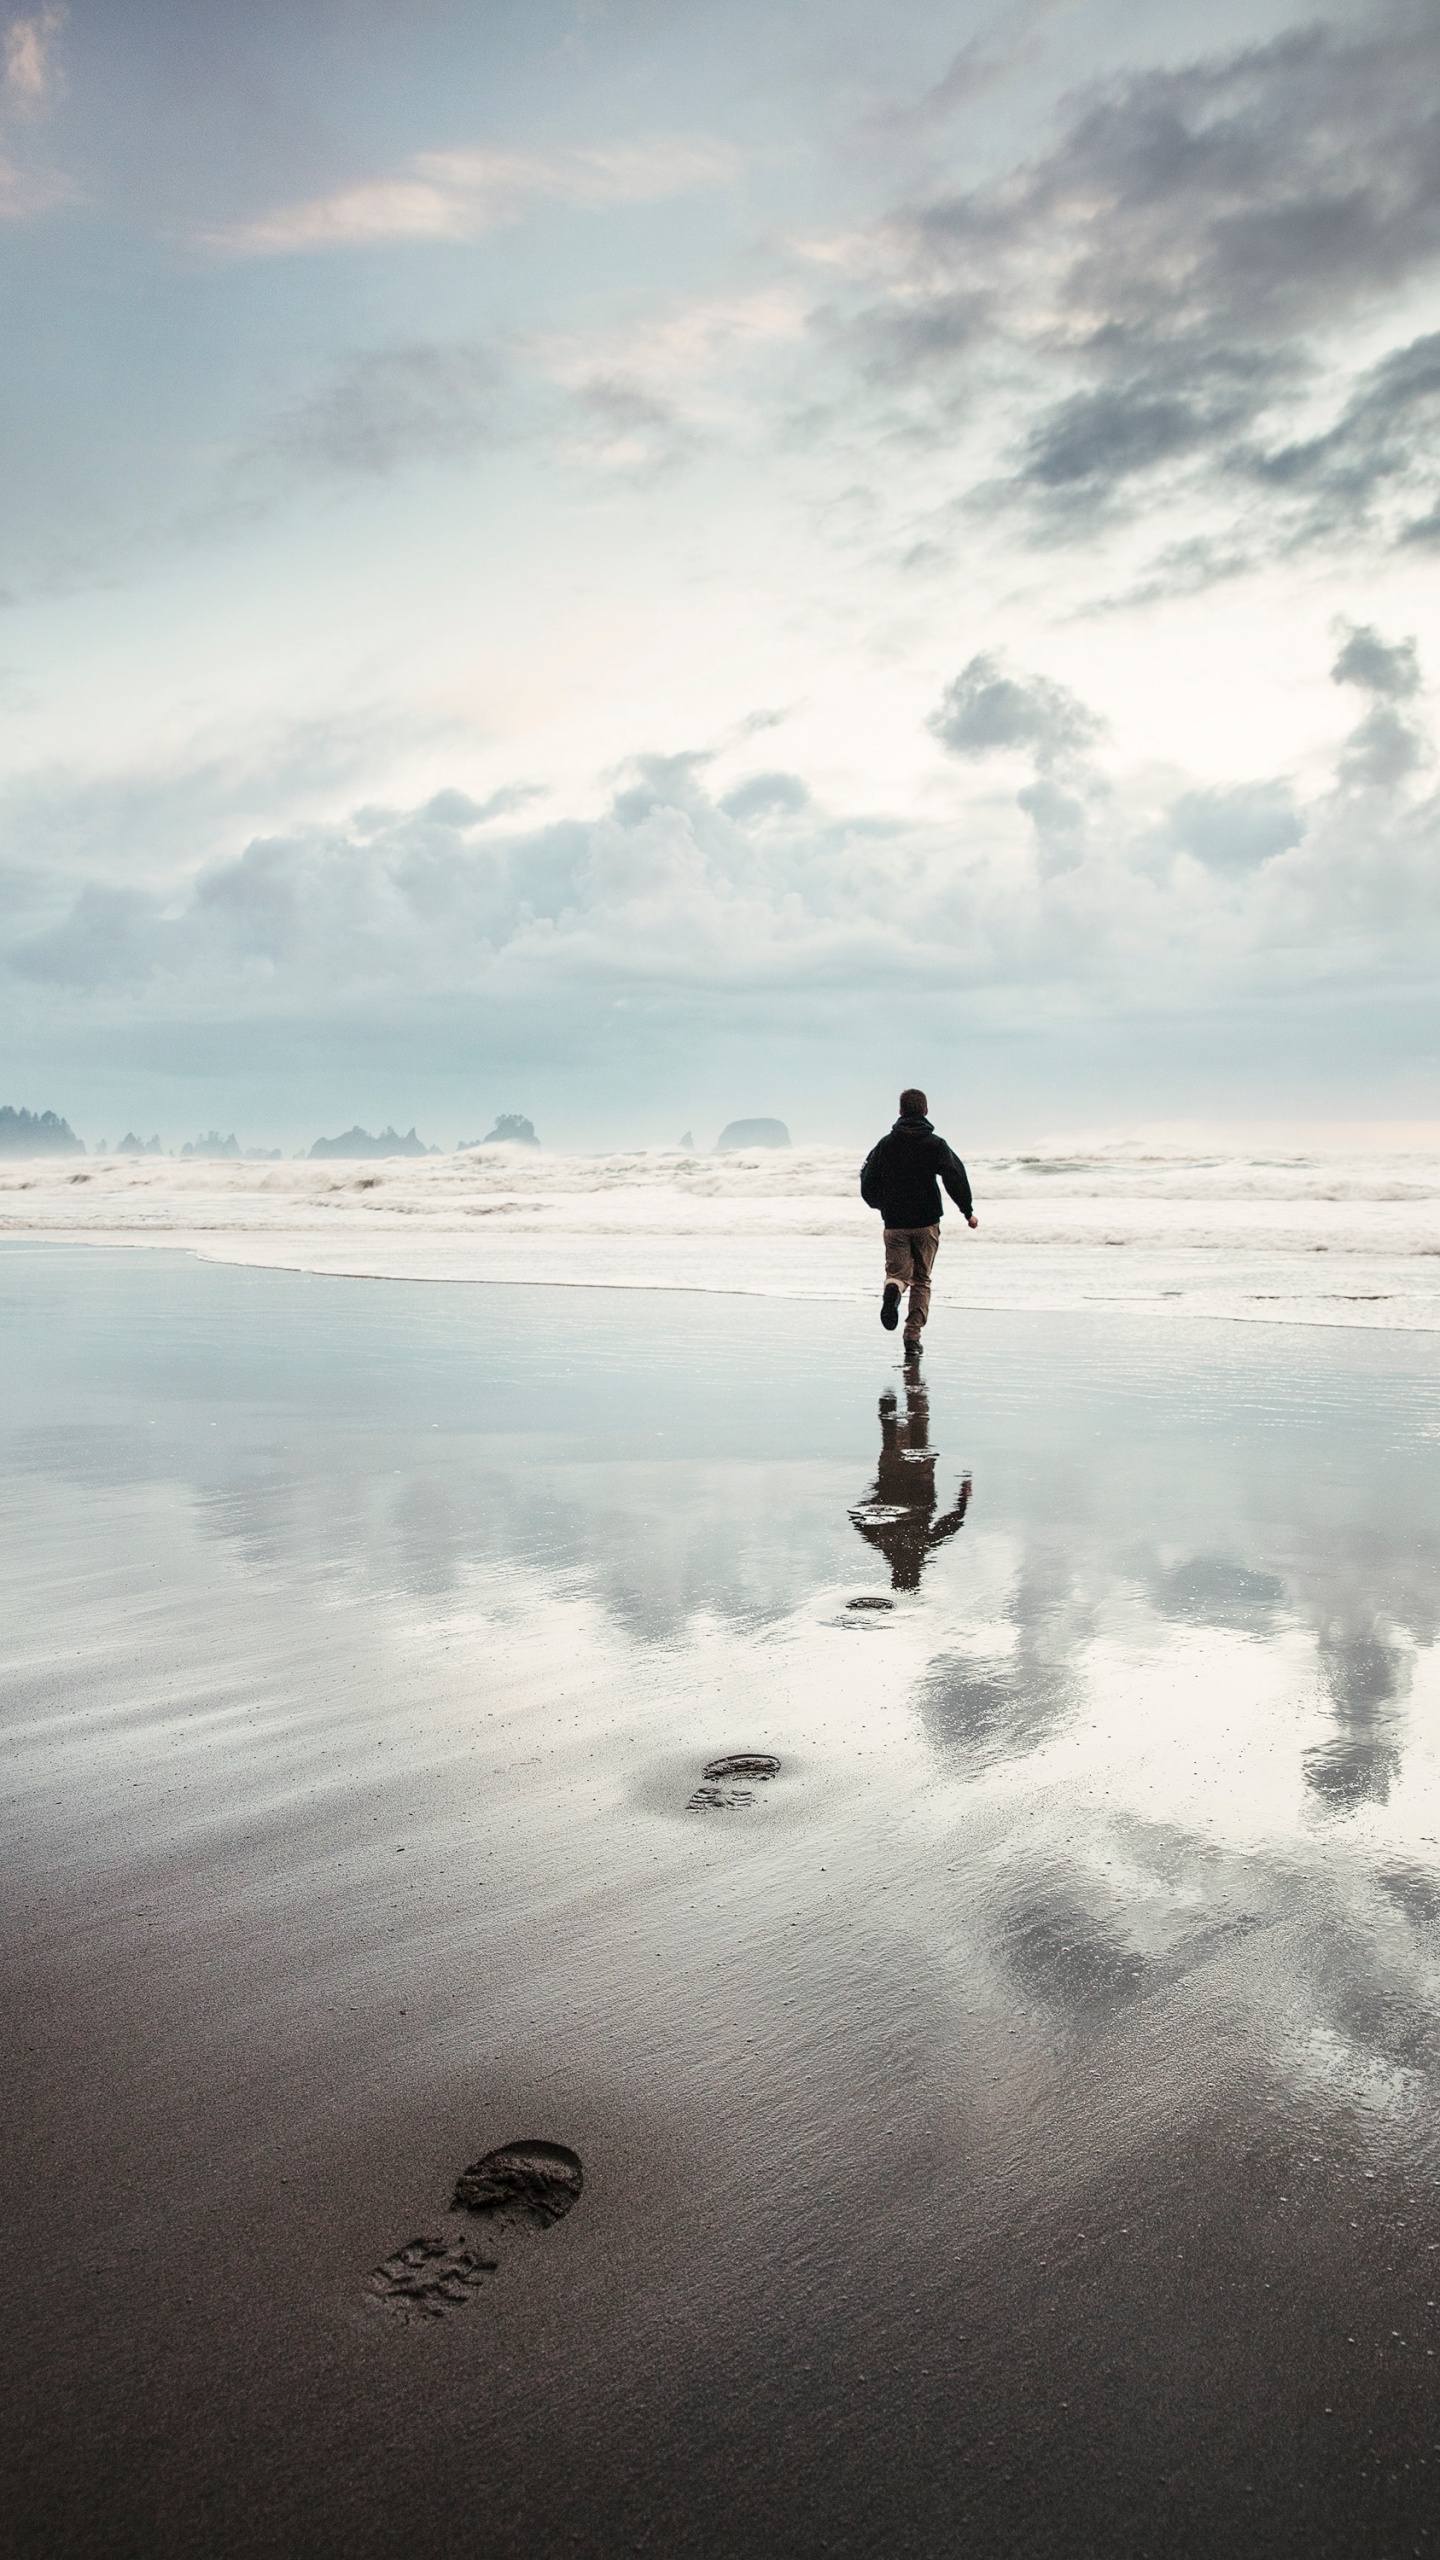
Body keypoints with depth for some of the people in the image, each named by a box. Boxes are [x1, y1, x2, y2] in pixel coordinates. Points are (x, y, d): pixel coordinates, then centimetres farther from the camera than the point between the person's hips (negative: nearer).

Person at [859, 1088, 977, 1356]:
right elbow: (956, 1178, -10)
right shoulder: (936, 1144, -3)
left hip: (894, 1223, 0)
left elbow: (867, 1184, 5)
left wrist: (881, 1205, 24)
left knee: (897, 1272, 7)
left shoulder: (885, 1145, 2)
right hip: (927, 1223, 0)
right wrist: (968, 1211, 1)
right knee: (921, 1281, 11)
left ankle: (893, 1288, -31)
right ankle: (913, 1338, 6)